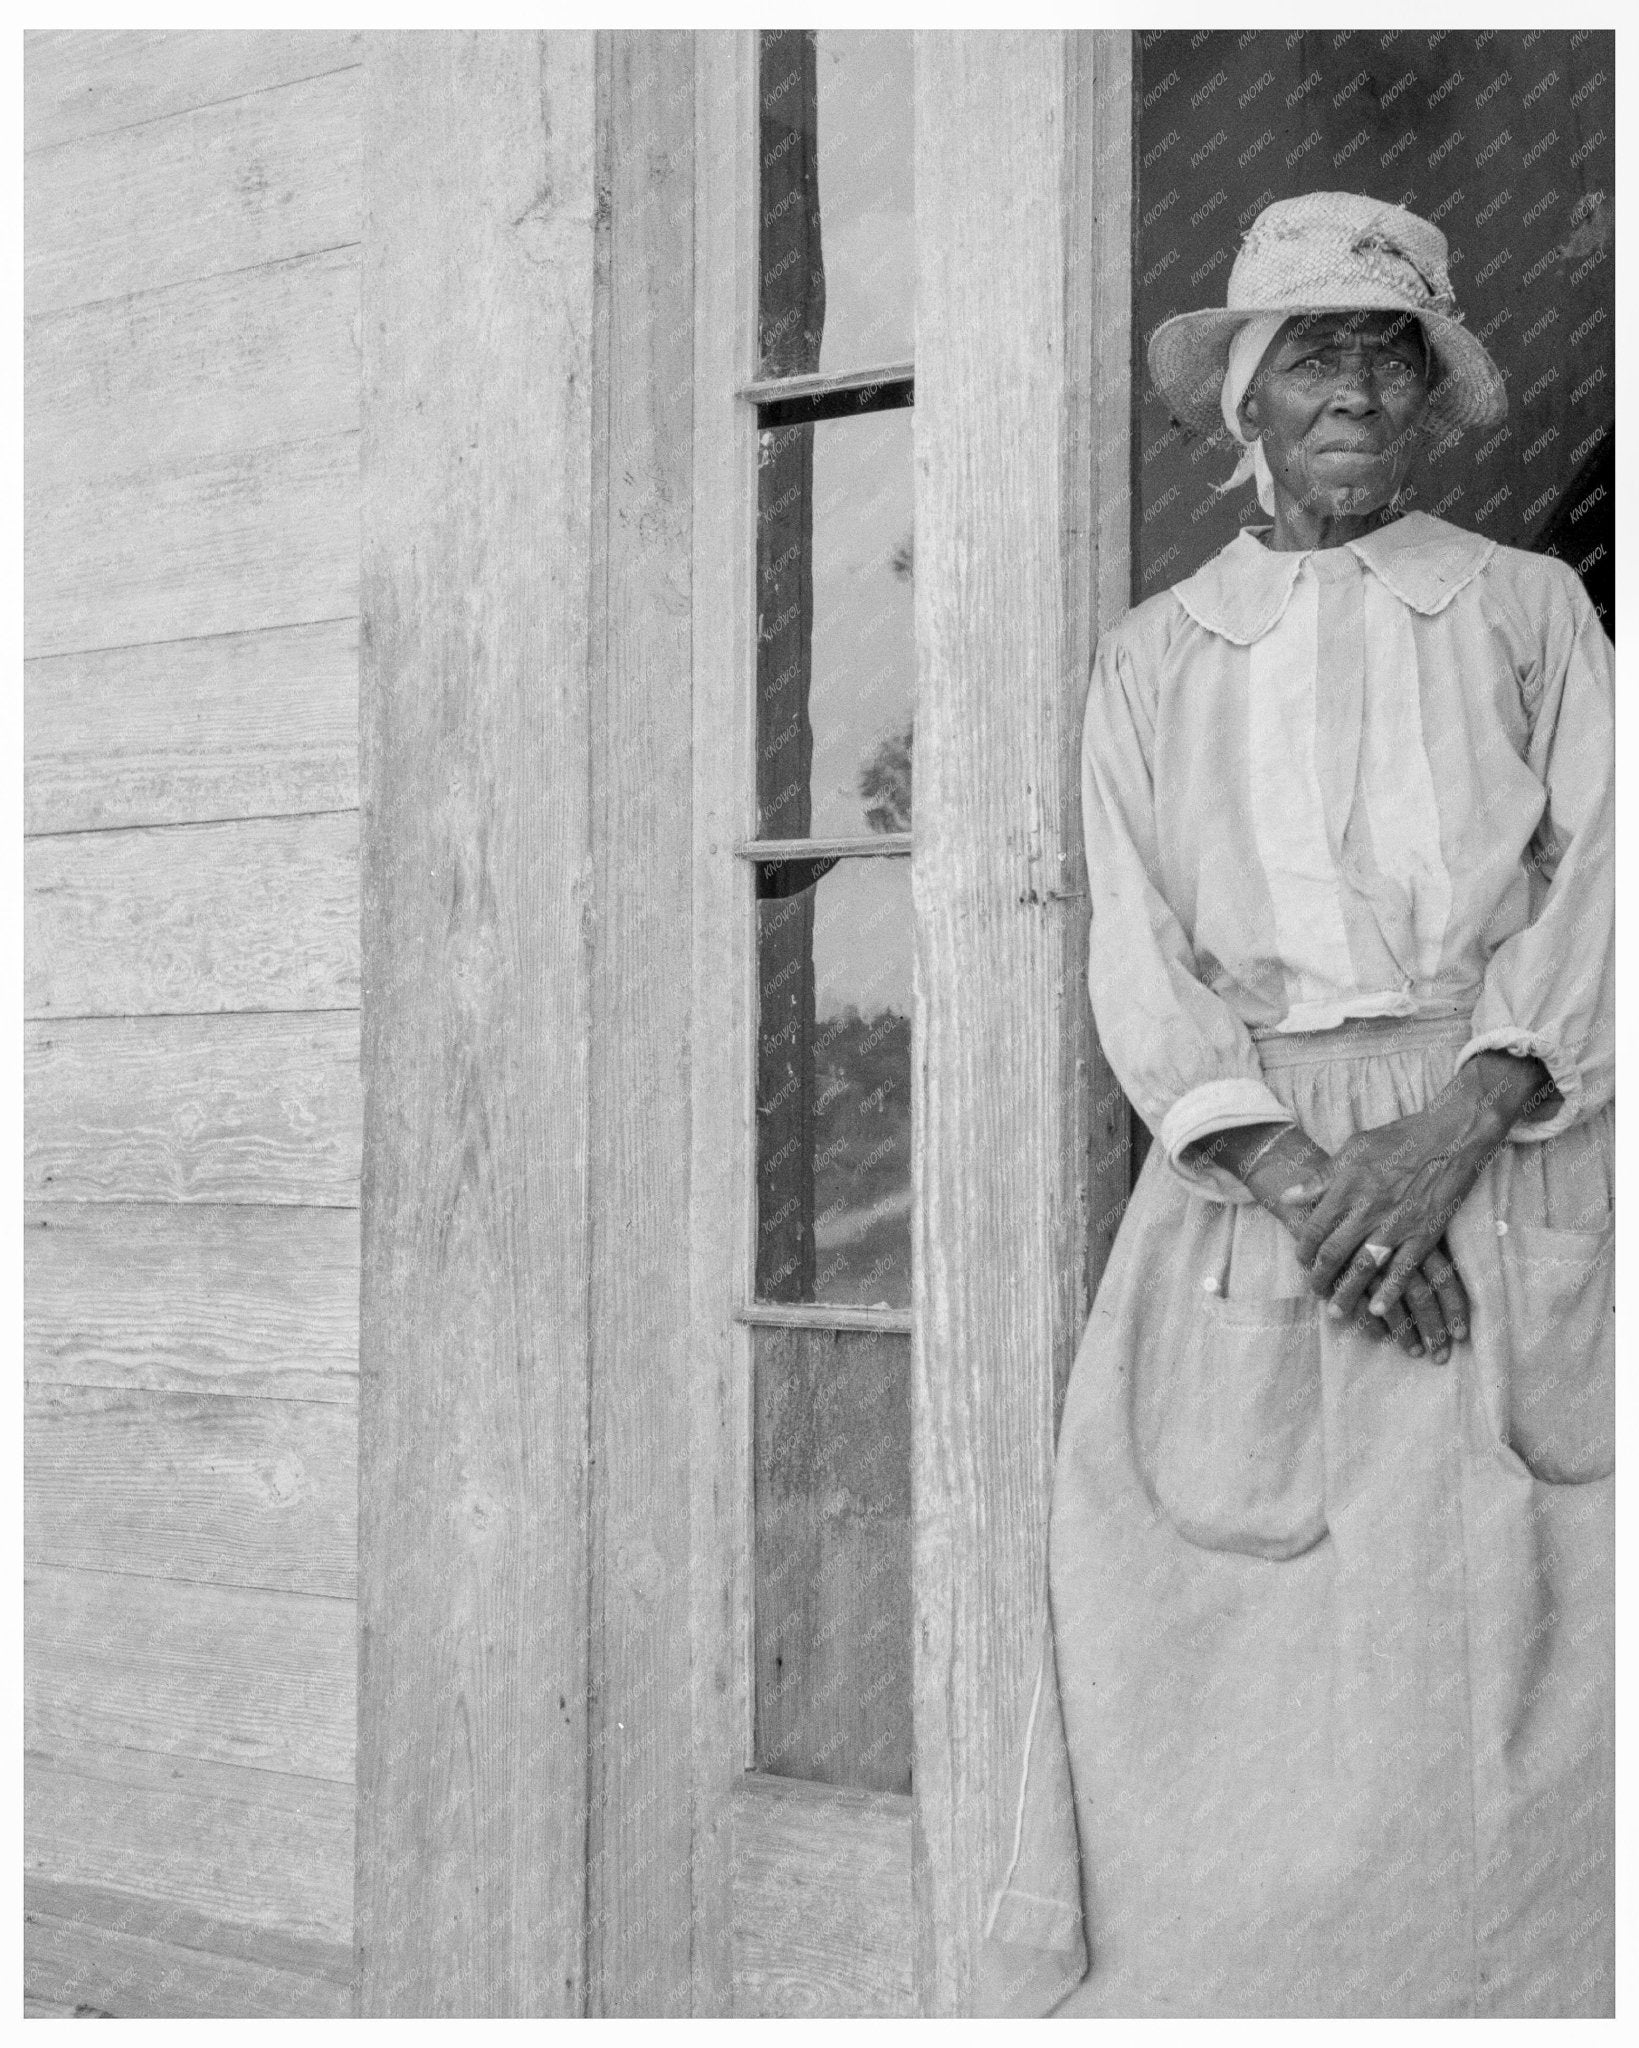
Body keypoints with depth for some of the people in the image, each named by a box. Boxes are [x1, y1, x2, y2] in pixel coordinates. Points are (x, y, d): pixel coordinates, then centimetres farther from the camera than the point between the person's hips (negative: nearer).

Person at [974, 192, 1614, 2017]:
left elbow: (1590, 897, 2)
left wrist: (1445, 1135, -14)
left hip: (1510, 1151, 0)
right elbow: (1141, 962, 4)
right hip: (1253, 1181, 0)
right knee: (1243, 1692, -4)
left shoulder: (1530, 610, 12)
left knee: (1502, 1670, -4)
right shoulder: (1153, 658, 13)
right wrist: (1296, 1178, -12)